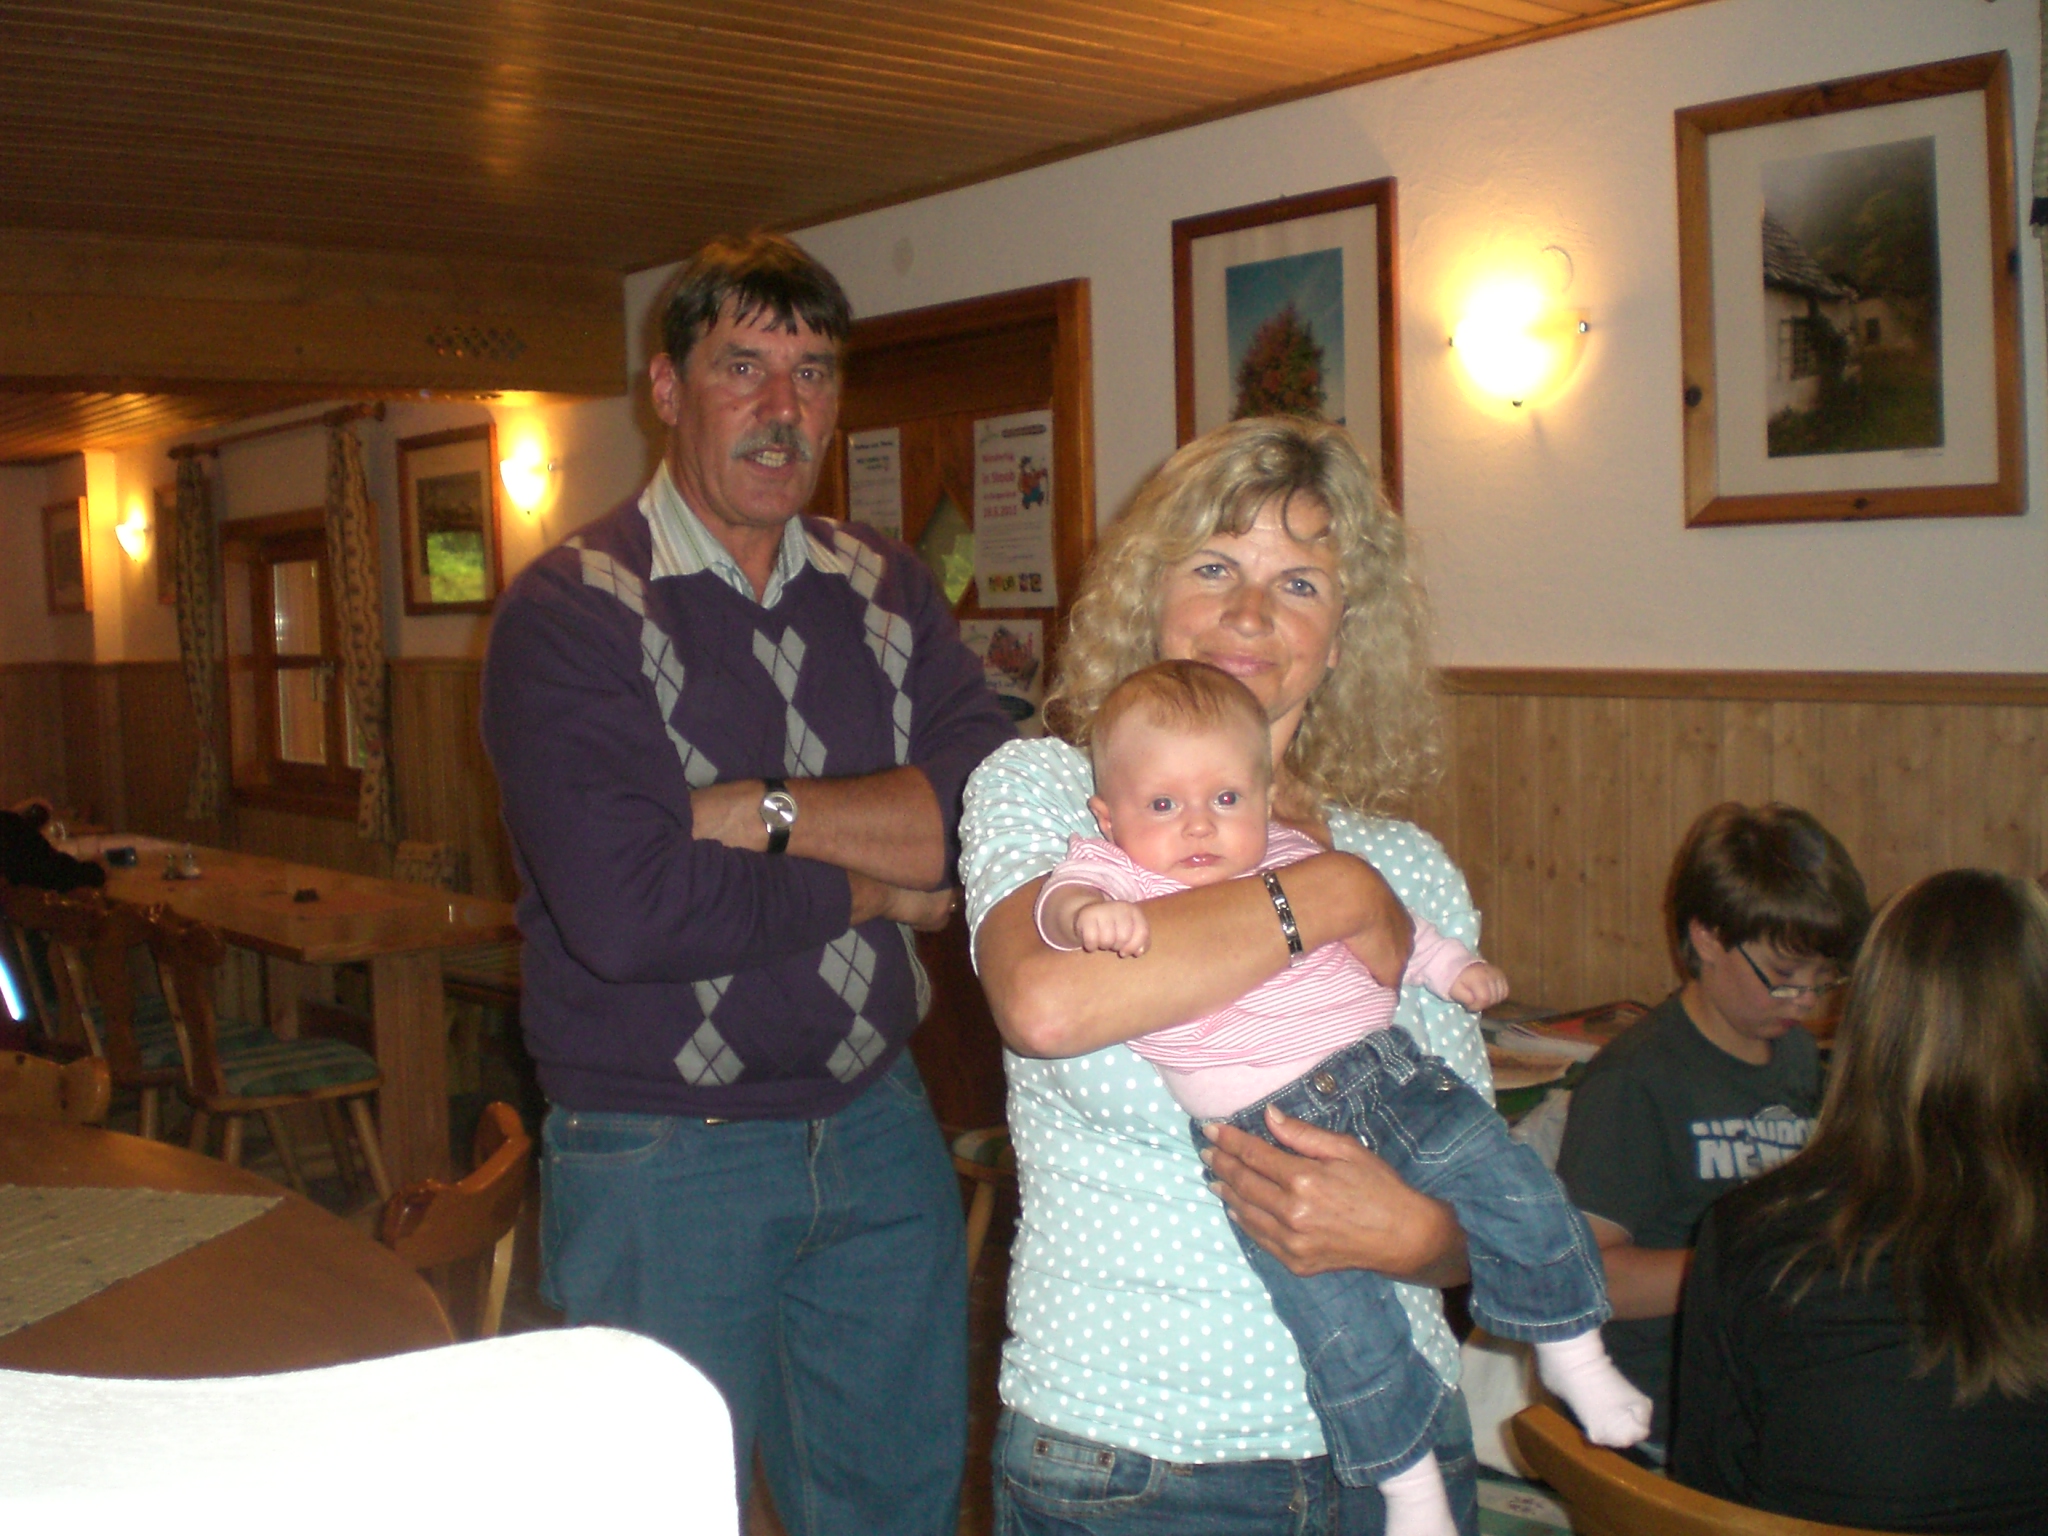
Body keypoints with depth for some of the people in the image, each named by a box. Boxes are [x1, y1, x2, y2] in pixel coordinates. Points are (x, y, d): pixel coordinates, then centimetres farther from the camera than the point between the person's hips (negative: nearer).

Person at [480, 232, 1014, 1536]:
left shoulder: (885, 588, 5)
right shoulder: (571, 611, -12)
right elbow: (622, 914, -25)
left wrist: (762, 813, -19)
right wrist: (878, 890, -13)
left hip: (877, 1128, 5)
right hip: (657, 1150, -5)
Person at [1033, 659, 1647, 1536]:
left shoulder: (1293, 861, 14)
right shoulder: (1116, 875, -1)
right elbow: (1065, 900, -22)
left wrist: (1449, 967, 24)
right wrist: (1086, 912, -42)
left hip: (1382, 1068, 5)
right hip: (1261, 1127, -5)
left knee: (1513, 1189, 0)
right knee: (1337, 1314, -11)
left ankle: (1571, 1349, 24)